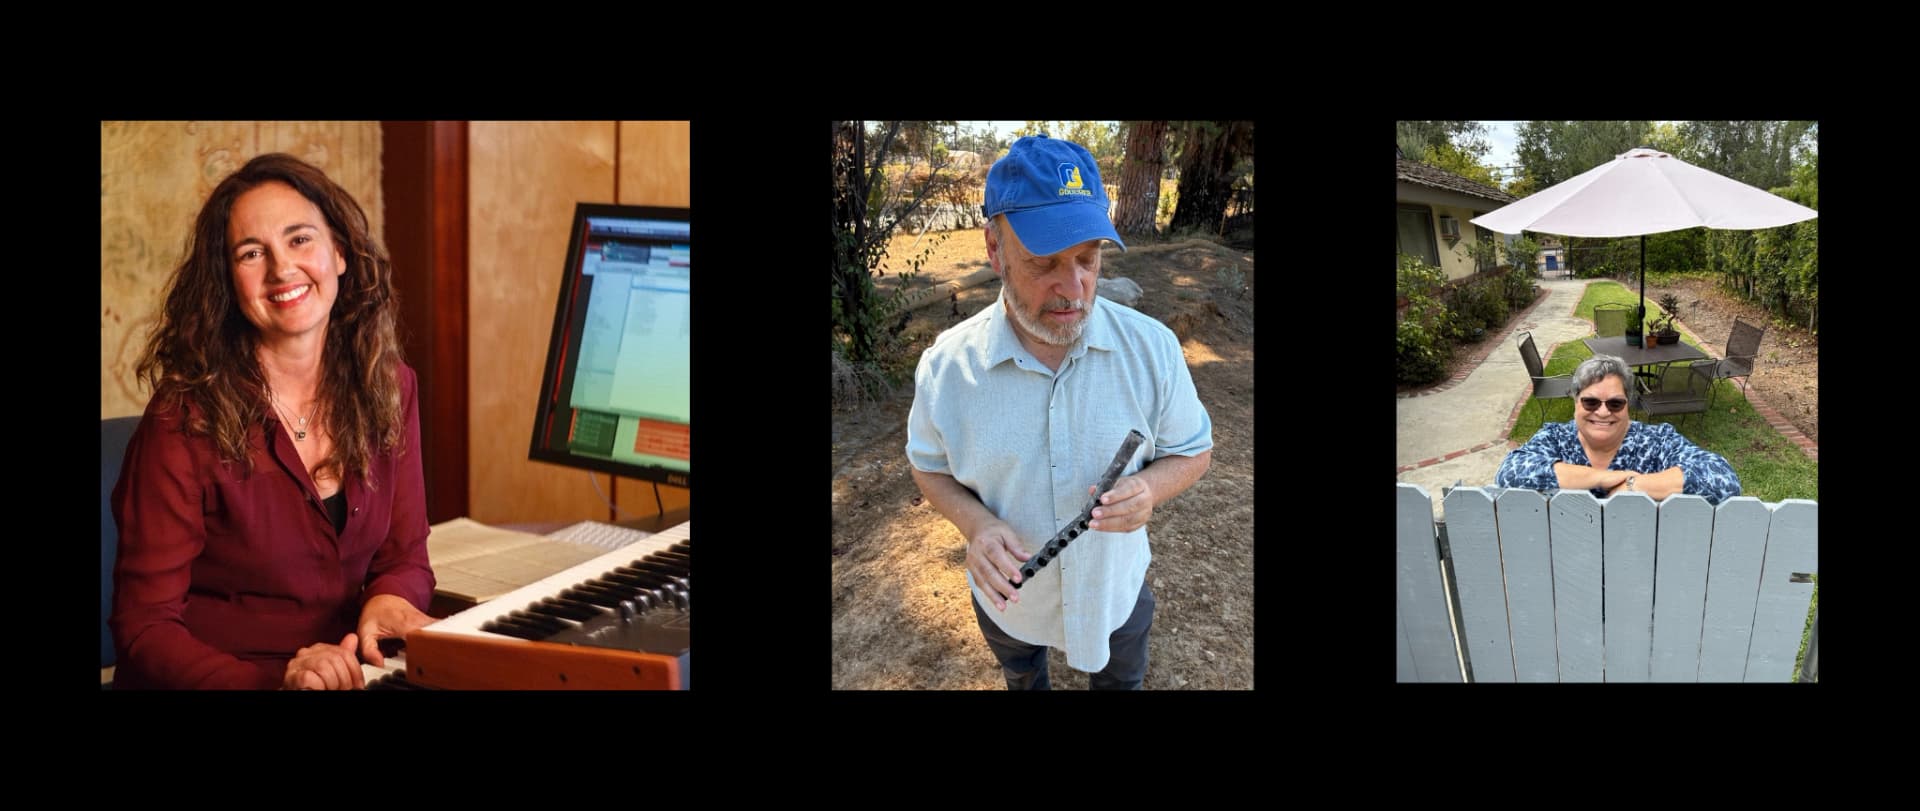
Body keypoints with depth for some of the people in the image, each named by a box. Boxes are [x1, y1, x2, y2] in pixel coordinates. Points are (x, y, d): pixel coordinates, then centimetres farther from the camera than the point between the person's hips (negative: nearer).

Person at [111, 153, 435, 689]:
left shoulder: (388, 387, 3)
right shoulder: (184, 421, -10)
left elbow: (405, 557, 9)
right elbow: (145, 628, -9)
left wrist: (389, 598, -14)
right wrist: (275, 680, -25)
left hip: (348, 673, 5)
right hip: (216, 678, -4)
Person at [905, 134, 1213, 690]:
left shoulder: (1152, 347, -22)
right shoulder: (946, 366, -22)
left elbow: (1192, 451, -7)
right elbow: (930, 467, -6)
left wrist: (1150, 488, -30)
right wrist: (974, 523, -27)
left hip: (1116, 589, 0)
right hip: (1008, 597, 0)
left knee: (1120, 680, 29)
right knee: (1021, 678, 32)